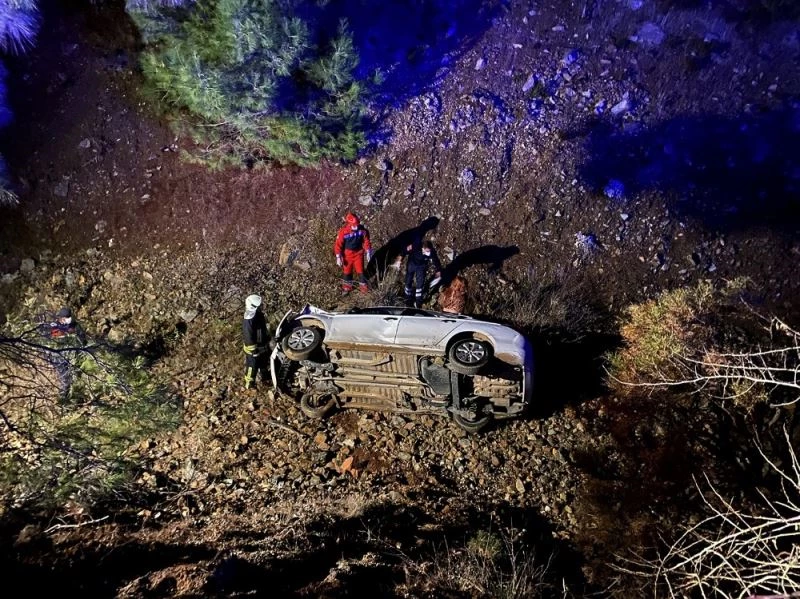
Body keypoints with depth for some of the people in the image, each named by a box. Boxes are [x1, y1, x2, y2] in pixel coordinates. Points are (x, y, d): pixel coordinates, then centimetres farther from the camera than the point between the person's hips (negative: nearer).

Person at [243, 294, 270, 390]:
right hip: (253, 349, -8)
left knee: (264, 363, 29)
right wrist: (254, 351, -20)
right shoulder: (248, 322, -34)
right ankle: (249, 384, 34)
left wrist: (268, 341, 18)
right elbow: (248, 338, -27)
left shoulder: (259, 315, -6)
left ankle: (265, 376, 53)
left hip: (262, 346, 8)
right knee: (252, 366, 13)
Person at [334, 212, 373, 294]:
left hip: (359, 253, 1)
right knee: (347, 271, 16)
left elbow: (366, 241, -2)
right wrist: (338, 257, -14)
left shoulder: (362, 230, -16)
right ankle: (347, 287, 36)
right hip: (347, 255, -1)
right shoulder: (343, 232, -23)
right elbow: (338, 244, -15)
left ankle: (363, 287, 27)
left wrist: (368, 253, 1)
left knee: (360, 271, 9)